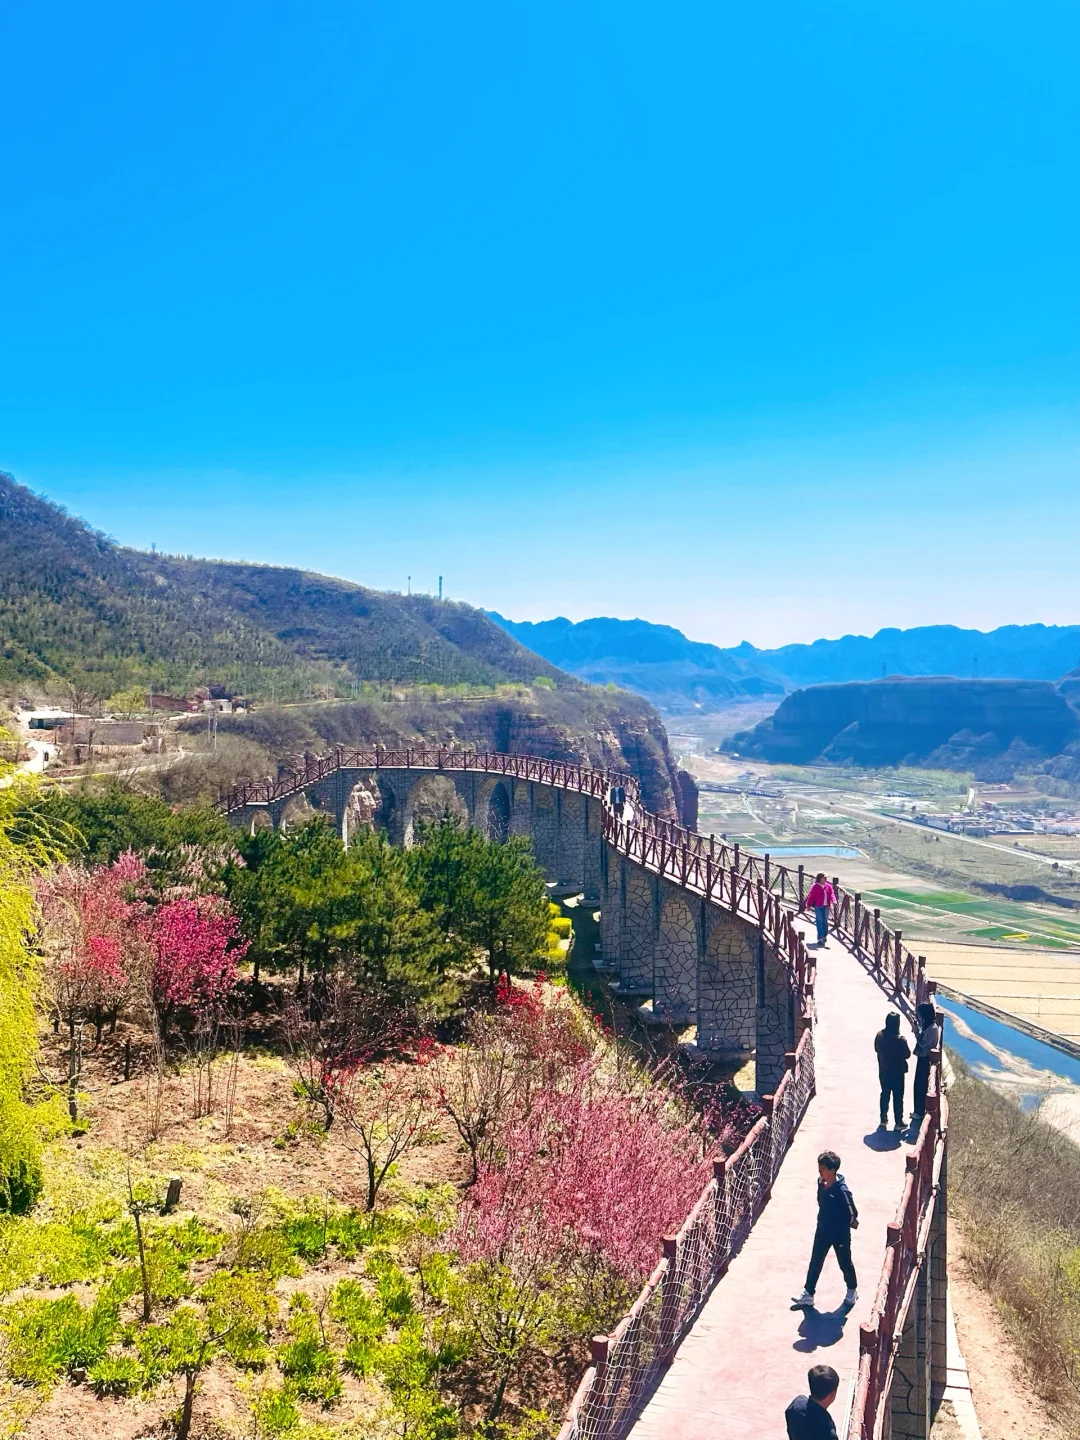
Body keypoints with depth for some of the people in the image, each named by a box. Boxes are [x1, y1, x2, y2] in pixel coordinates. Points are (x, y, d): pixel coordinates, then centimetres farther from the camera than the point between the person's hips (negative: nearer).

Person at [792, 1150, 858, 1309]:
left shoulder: (842, 1191, -31)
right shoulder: (821, 1182, -11)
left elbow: (853, 1214, -18)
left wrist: (843, 1225, -2)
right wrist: (825, 1219, 12)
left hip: (840, 1234, -6)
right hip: (823, 1231, 6)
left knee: (845, 1263, 18)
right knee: (815, 1263, 13)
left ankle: (852, 1290, 43)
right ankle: (808, 1295, 26)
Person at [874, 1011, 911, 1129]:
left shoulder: (879, 1035, -9)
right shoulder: (900, 1039, -25)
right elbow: (907, 1054, -12)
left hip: (883, 1071, 4)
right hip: (897, 1072, -4)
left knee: (885, 1094, 18)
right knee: (898, 1097, 9)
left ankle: (883, 1119, 26)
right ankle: (899, 1122, 16)